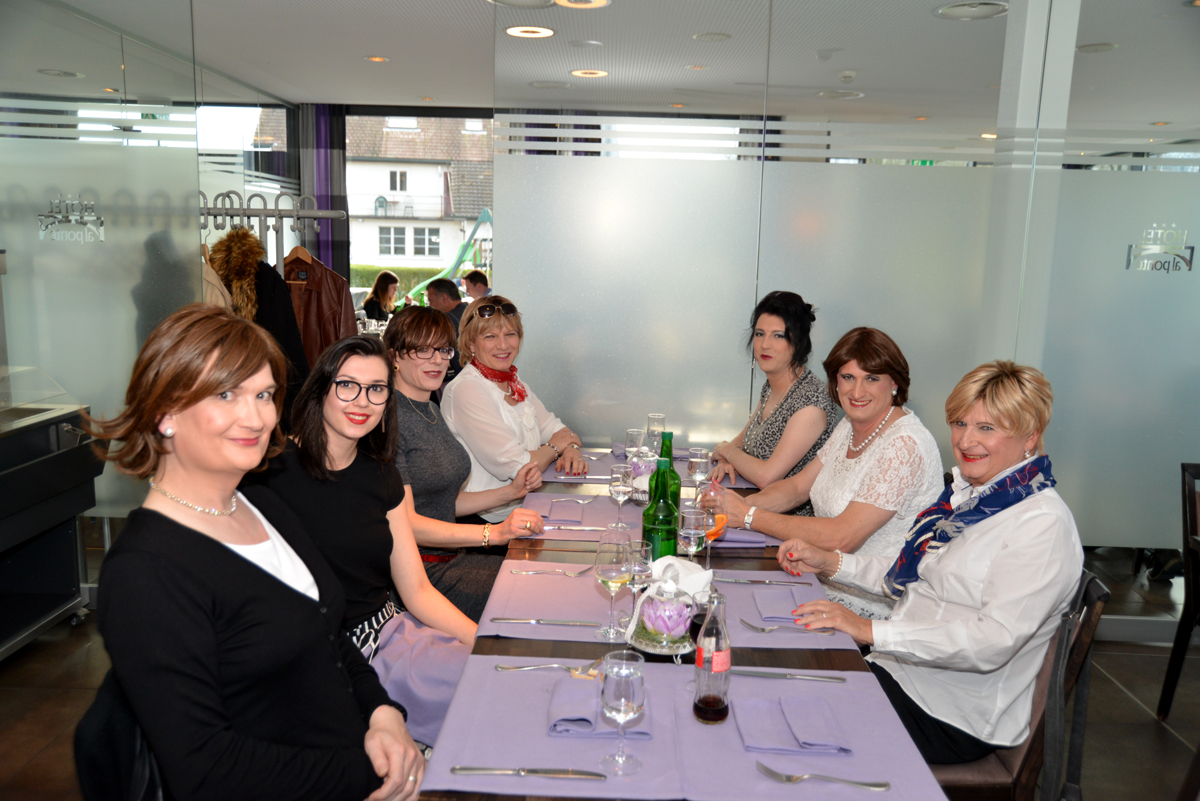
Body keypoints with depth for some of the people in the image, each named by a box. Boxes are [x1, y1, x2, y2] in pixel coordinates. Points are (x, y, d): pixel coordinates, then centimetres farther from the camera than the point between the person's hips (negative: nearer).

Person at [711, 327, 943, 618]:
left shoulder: (904, 446, -22)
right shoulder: (850, 426, 6)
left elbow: (841, 537, -26)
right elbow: (797, 487, 10)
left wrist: (749, 516, -22)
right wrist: (741, 504, -10)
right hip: (827, 578, 8)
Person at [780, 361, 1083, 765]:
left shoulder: (1044, 526, -18)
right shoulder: (968, 494, 10)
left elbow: (994, 641, -27)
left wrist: (873, 631, -30)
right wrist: (830, 562, 6)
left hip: (958, 717, -8)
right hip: (903, 671, 8)